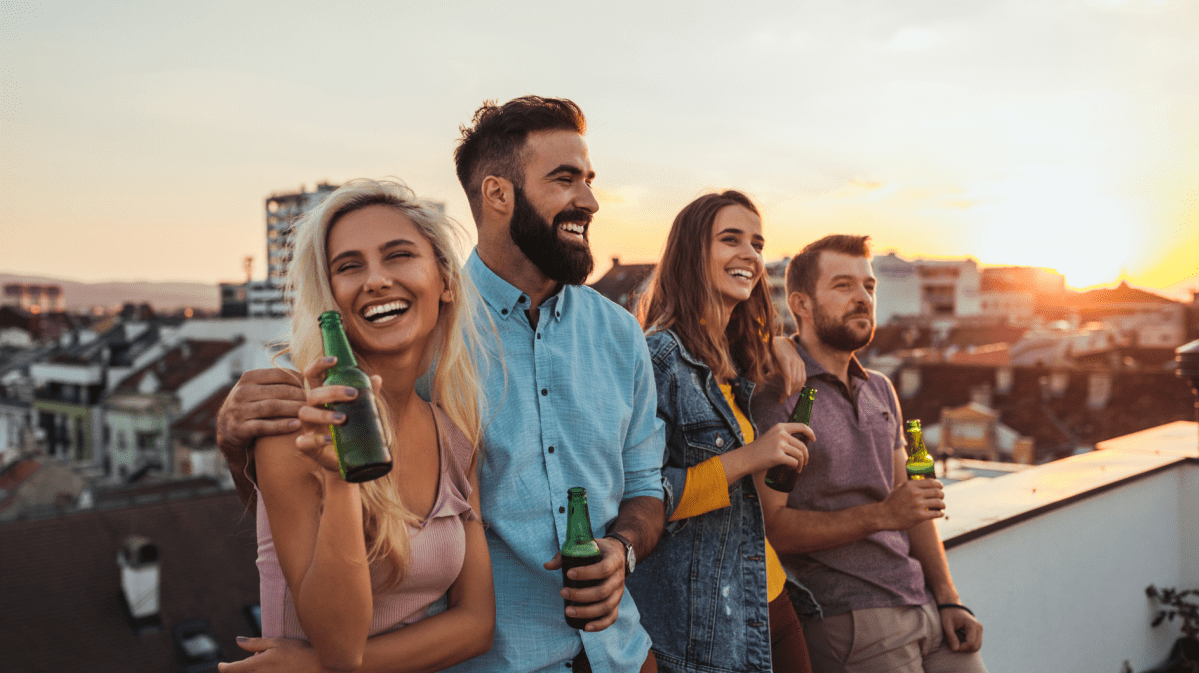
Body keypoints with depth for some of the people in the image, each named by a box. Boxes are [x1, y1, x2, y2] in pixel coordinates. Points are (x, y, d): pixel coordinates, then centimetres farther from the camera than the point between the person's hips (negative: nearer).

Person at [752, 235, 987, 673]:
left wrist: (948, 599, 7)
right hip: (849, 619, -7)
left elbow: (913, 503, 16)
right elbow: (771, 526, -16)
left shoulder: (880, 390, 15)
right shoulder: (776, 396, -10)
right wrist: (880, 515, -21)